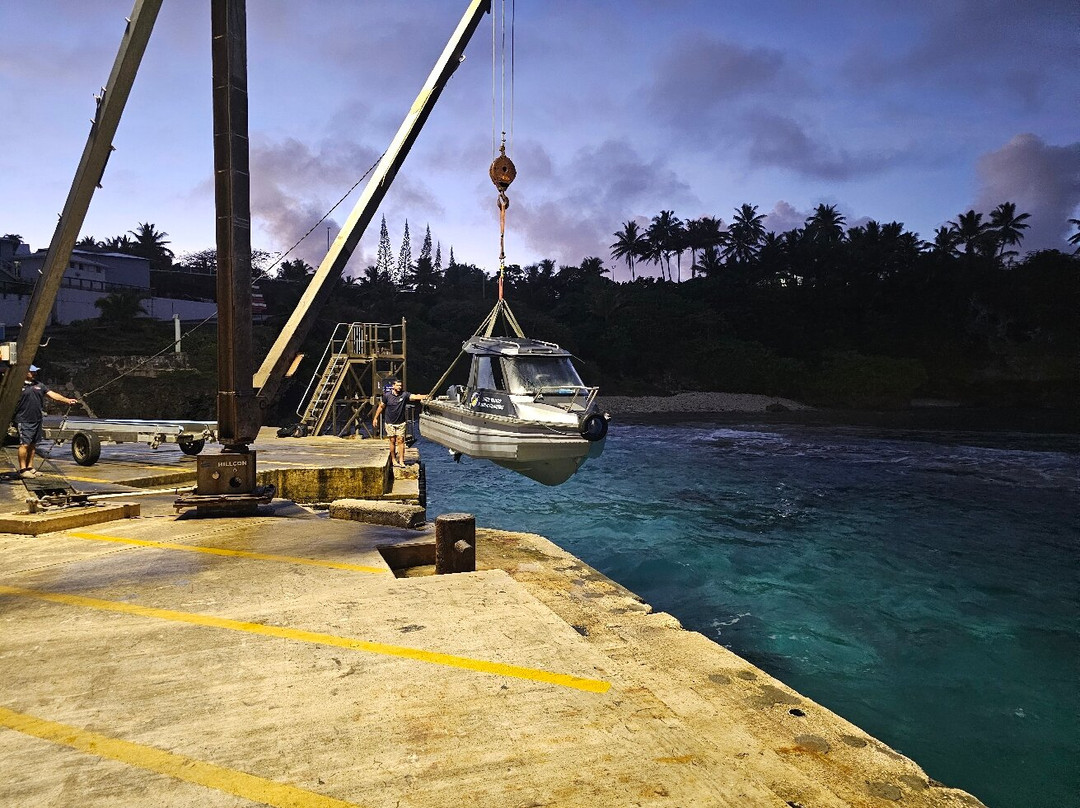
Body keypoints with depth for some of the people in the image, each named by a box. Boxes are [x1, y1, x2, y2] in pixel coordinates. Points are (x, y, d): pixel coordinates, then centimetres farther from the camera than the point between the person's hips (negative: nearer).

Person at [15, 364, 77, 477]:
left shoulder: (39, 385, 15)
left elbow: (52, 394, 10)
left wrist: (67, 400, -2)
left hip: (37, 421, 6)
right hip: (23, 421, -6)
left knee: (32, 445, 11)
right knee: (24, 444, -8)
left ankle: (30, 467, 18)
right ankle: (23, 469, -3)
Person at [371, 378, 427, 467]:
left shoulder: (404, 395, -6)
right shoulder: (387, 395, -5)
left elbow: (414, 396, -22)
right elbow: (381, 407, 6)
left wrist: (424, 396, -41)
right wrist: (375, 418, 9)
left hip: (401, 423, 0)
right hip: (390, 423, 0)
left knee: (400, 441, -2)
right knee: (392, 441, 4)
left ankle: (401, 461, -1)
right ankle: (393, 459, 15)